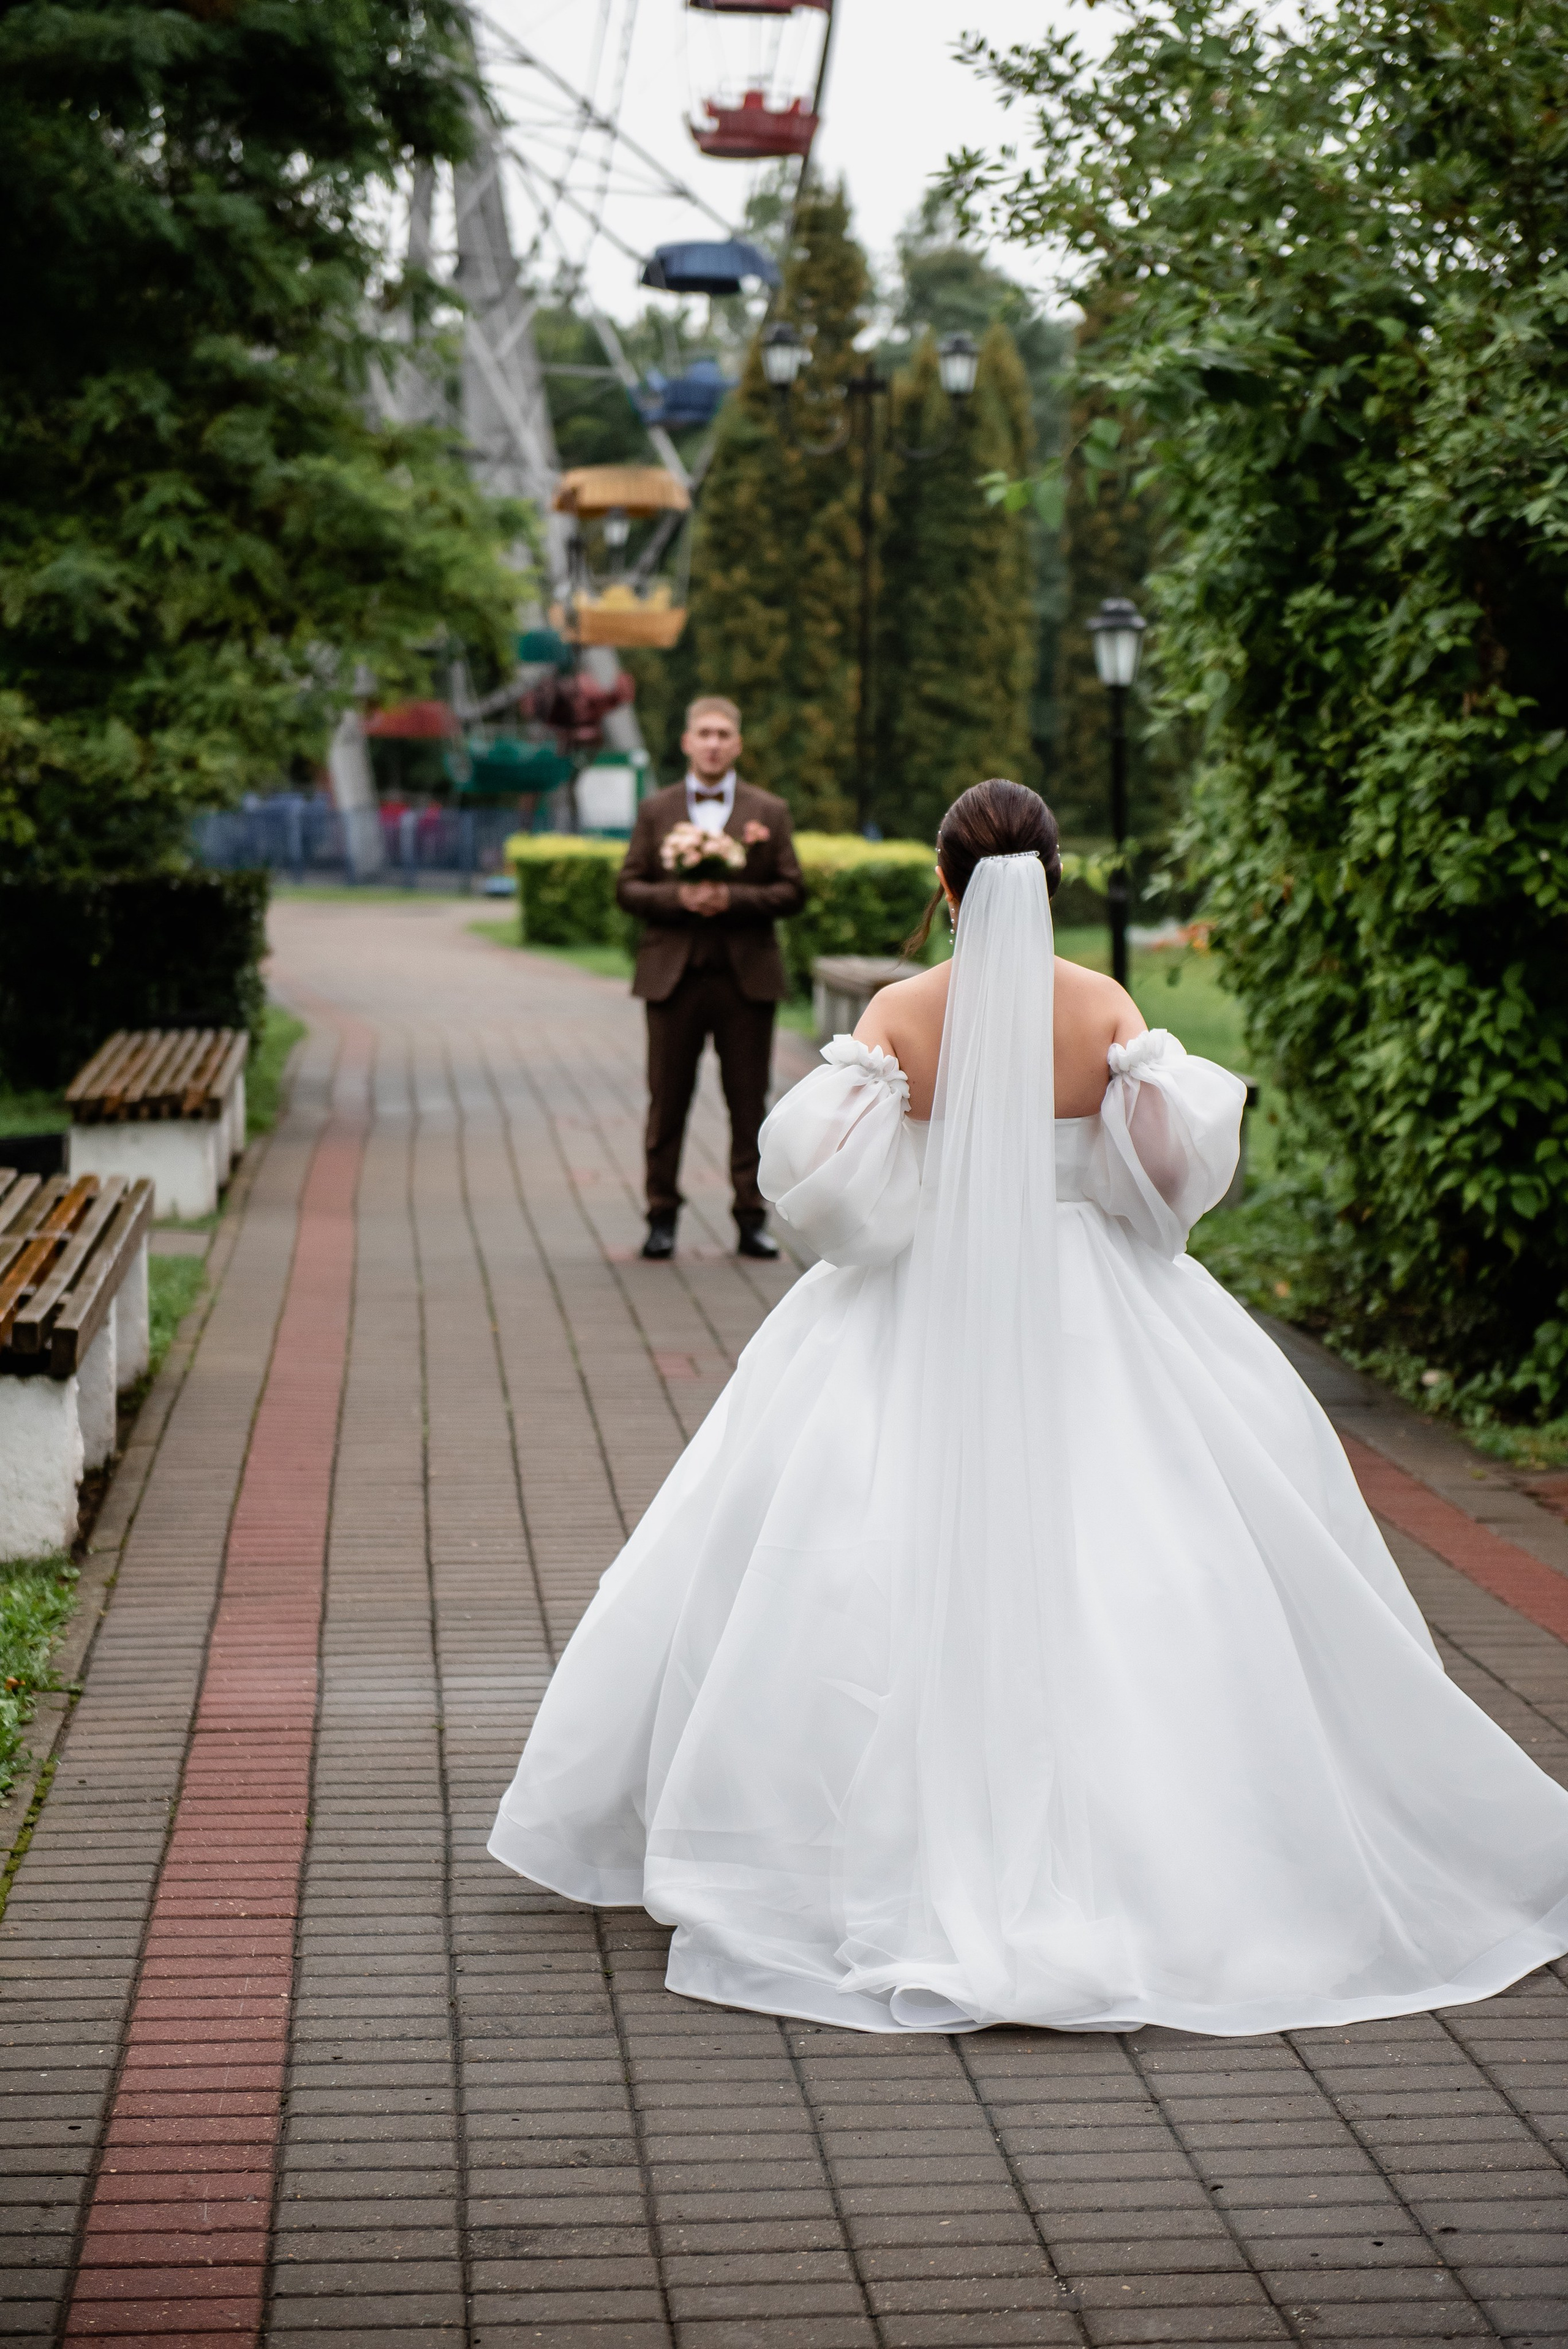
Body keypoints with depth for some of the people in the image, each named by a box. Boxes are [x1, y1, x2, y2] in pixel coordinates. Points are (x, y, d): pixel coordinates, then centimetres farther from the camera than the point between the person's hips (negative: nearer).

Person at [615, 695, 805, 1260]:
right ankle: (662, 1218, 12)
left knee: (748, 1103, 2)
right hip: (673, 975, 0)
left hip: (747, 977, 0)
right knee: (667, 1102, 4)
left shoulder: (769, 812, 7)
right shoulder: (655, 811, 9)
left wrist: (732, 899, -14)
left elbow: (792, 892, 1)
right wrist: (678, 897, -14)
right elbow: (628, 888, 4)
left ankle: (751, 1219, 9)